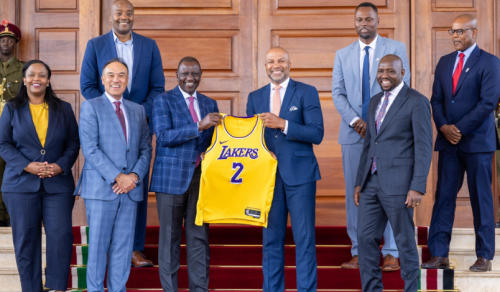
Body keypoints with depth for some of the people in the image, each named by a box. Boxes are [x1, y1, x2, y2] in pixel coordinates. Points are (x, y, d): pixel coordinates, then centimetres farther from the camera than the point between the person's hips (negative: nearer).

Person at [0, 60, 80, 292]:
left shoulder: (63, 109, 10)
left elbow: (73, 143, 7)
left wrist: (61, 165, -11)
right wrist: (27, 166, -13)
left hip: (58, 184, 0)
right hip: (21, 184, 0)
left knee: (61, 236, -8)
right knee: (25, 239, 1)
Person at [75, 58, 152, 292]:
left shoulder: (138, 110, 16)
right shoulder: (90, 107, 1)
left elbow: (146, 148, 12)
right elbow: (90, 149, -8)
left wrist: (134, 176, -6)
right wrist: (117, 177, -14)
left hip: (131, 189, 4)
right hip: (101, 186, -4)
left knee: (123, 244, 6)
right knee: (98, 244, 1)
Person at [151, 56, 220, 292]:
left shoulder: (209, 104, 14)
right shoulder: (163, 101, -1)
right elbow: (164, 136, -15)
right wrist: (199, 126, -23)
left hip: (201, 176, 4)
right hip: (172, 177, -4)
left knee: (199, 236, 6)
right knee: (170, 236, 3)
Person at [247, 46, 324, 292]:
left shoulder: (307, 93, 1)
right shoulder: (255, 97, 12)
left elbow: (317, 134, -9)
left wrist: (282, 123, -18)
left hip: (299, 174, -3)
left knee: (304, 239, -1)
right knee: (271, 239, 8)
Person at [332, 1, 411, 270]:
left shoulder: (395, 48, 5)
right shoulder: (343, 54, 14)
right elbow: (337, 93, 7)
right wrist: (354, 120, -10)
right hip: (353, 133, 3)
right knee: (355, 193, 3)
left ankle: (391, 253, 3)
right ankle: (358, 252, 9)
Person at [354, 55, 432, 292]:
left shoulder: (417, 102, -6)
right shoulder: (375, 101, 16)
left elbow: (424, 148, -10)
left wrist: (417, 187, -16)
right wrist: (359, 182, 14)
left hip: (398, 183, -6)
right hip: (371, 182, 7)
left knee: (404, 241, 4)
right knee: (365, 238, 6)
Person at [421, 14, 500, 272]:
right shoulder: (444, 62, 13)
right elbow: (436, 99, 11)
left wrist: (460, 129, -15)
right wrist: (444, 127, -7)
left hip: (477, 141, -5)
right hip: (448, 141, 5)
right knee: (443, 197, 3)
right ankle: (439, 255, 6)